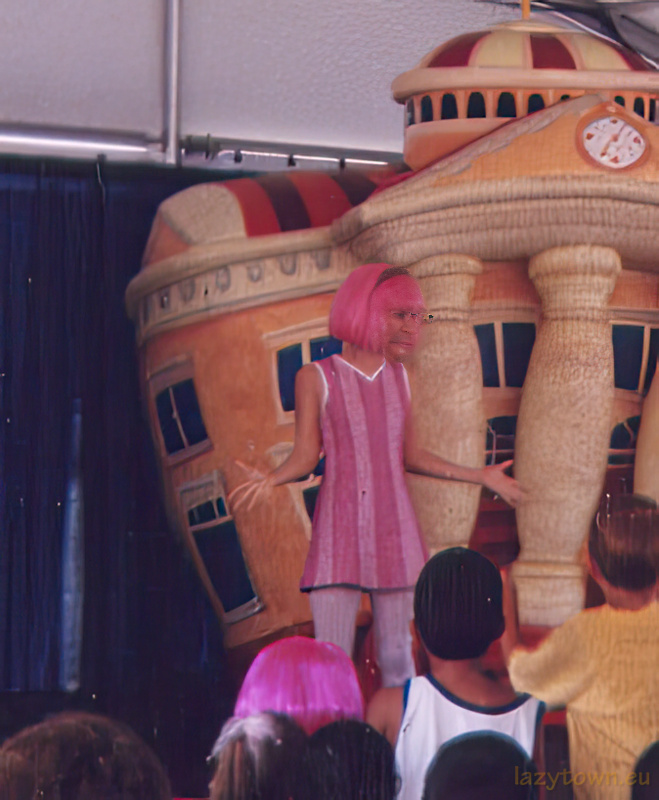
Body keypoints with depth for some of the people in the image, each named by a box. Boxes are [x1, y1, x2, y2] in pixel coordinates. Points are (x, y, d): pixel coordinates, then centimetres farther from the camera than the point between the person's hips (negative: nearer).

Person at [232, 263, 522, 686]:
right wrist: (270, 480, -22)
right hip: (340, 530, -4)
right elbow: (305, 456, -3)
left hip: (394, 528, 4)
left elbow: (411, 456, 15)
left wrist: (480, 476, 15)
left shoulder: (397, 377, 11)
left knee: (396, 655, 5)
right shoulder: (317, 378, -1)